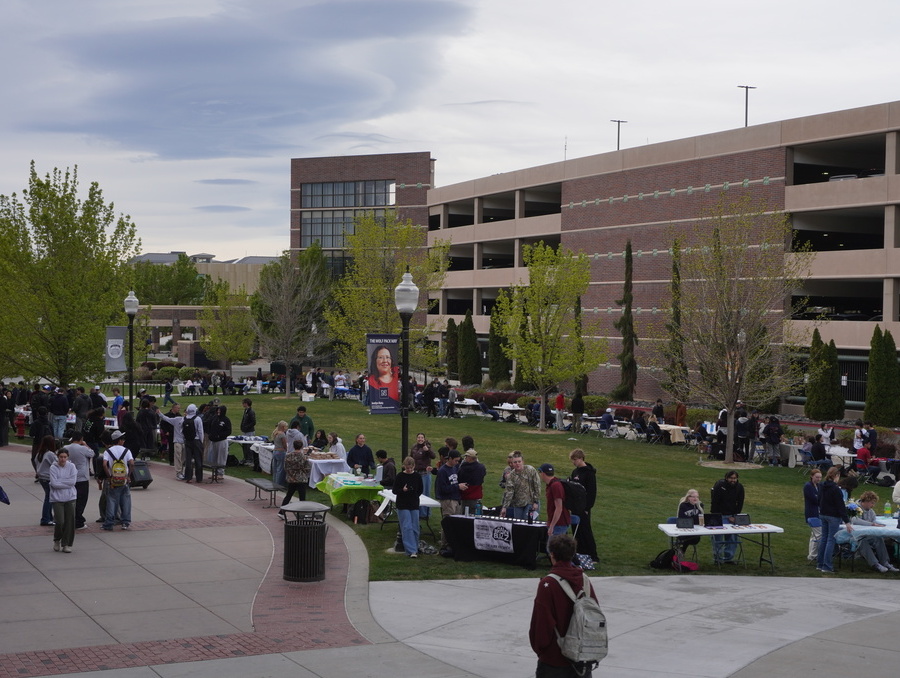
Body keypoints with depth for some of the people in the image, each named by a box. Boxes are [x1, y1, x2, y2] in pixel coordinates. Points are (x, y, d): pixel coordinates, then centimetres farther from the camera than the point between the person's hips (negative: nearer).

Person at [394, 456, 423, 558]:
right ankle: (411, 550, -10)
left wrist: (414, 495, 0)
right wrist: (403, 490, -20)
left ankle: (415, 548, 16)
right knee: (407, 527, -8)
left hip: (414, 505, 3)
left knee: (415, 528, 4)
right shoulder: (400, 476, -5)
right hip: (402, 505, -3)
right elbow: (395, 491, -3)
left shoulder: (417, 476, 3)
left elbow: (420, 490, 14)